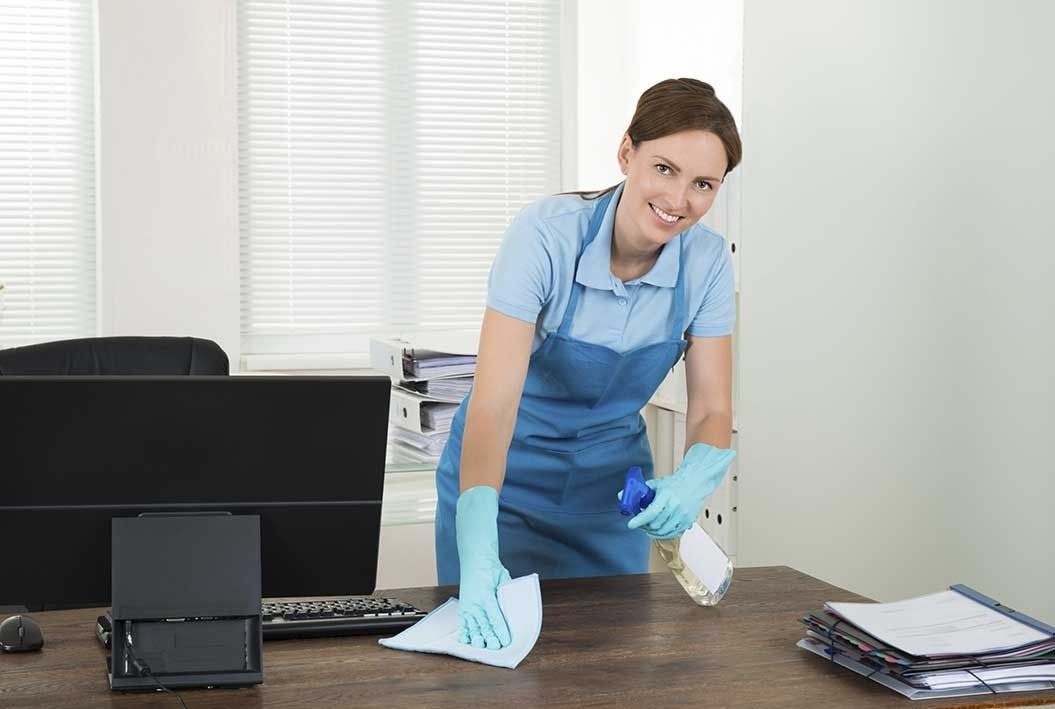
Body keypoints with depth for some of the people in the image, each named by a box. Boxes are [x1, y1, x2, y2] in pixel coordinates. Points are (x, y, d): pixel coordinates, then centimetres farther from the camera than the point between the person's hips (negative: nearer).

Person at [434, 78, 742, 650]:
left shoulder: (706, 262, -14)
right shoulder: (545, 233, -28)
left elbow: (712, 410, -8)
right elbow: (493, 401, -36)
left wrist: (693, 481, -33)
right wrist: (479, 554, -49)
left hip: (609, 486, 4)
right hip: (504, 474, -3)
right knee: (494, 641, 4)